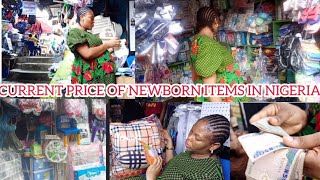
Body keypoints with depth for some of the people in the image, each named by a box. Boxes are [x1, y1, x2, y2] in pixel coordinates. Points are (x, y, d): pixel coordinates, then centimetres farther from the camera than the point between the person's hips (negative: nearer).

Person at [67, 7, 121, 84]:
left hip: (103, 73, 9)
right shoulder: (74, 32, -4)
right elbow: (87, 54, -17)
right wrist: (108, 44, -8)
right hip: (91, 76, -9)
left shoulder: (88, 34, 23)